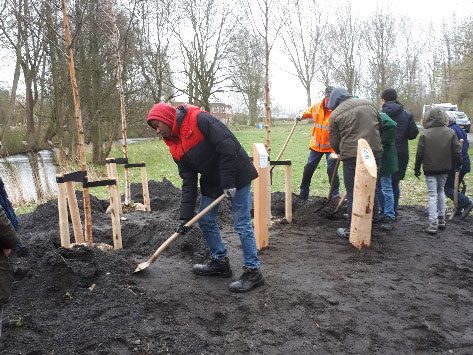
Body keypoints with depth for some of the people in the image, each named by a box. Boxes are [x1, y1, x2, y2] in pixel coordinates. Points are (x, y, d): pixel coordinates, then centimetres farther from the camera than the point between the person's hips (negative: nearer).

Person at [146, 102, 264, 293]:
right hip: (211, 181, 9)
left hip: (236, 174, -8)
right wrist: (185, 216, -3)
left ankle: (253, 272, 8)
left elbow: (227, 145, -25)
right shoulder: (175, 148, 4)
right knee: (205, 221, 12)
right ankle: (220, 262, 30)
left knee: (242, 225, -5)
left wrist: (228, 182, -24)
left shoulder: (199, 119, -19)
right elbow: (188, 182, 3)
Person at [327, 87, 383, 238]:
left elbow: (334, 142, 2)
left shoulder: (336, 114, -2)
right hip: (374, 152, 5)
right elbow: (379, 124, 20)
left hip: (351, 156, -5)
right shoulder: (368, 104, 12)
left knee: (353, 193, 3)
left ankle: (352, 229, 9)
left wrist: (340, 153, 21)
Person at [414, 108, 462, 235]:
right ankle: (441, 219, 25)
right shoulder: (451, 133, -3)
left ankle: (433, 224, -6)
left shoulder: (425, 134, -13)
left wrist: (417, 168, 1)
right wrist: (458, 164, 16)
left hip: (430, 169, -3)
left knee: (432, 195, 0)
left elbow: (420, 154, -10)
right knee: (441, 191, 20)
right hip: (444, 169, 3)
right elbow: (457, 151, 0)